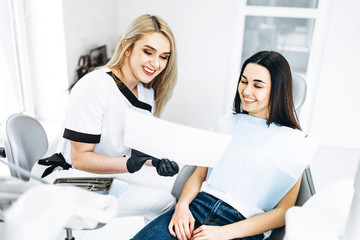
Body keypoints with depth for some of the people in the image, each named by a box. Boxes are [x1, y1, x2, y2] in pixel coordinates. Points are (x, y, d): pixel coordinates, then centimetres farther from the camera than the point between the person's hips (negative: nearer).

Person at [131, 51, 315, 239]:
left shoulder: (294, 141, 0)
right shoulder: (227, 122, 13)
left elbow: (284, 211, -3)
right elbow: (199, 174, 13)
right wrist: (182, 205, -7)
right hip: (199, 206, 4)